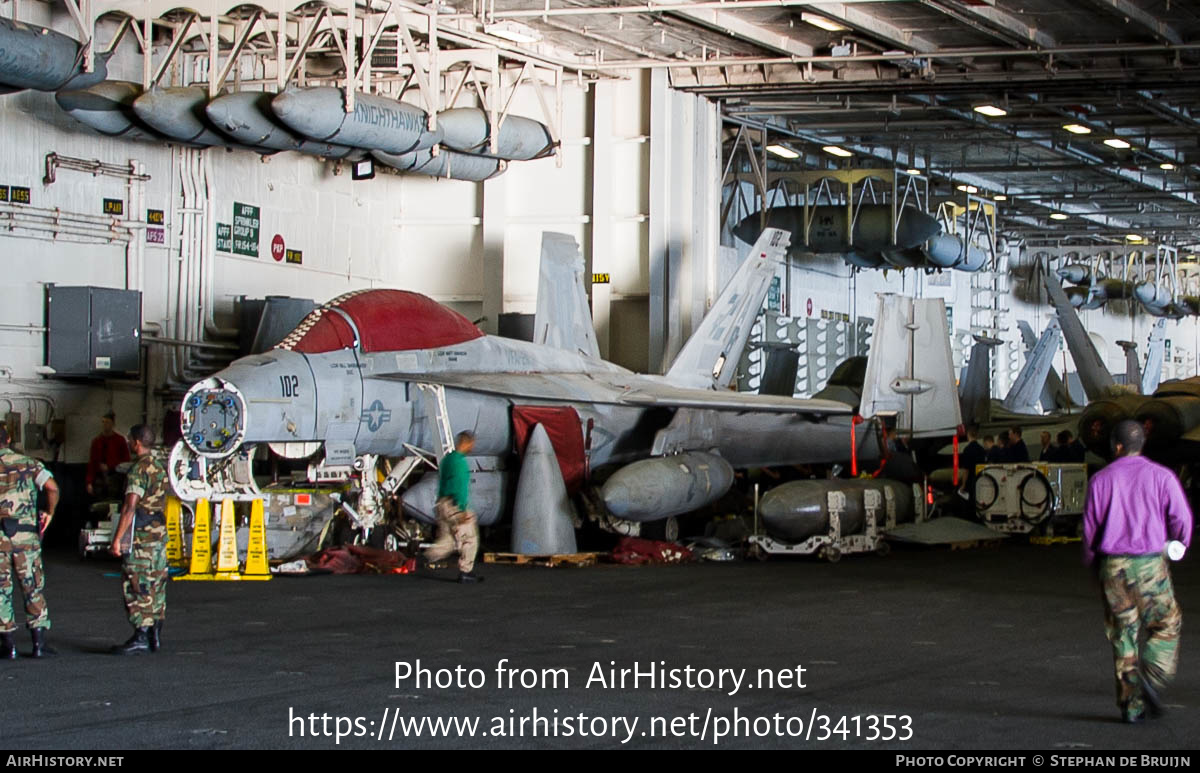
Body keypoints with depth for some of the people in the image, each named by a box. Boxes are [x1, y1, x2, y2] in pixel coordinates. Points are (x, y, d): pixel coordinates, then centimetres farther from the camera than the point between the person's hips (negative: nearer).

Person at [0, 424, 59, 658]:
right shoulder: (27, 463, 3)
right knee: (33, 588, 8)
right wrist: (49, 513, 4)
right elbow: (52, 487, -10)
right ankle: (39, 643, 4)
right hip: (25, 534, 1)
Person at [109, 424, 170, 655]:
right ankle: (155, 635, 14)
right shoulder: (159, 467, 14)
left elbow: (130, 507, -20)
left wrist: (117, 539, -19)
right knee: (156, 585, 11)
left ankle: (140, 637, -9)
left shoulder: (139, 469, -15)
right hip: (159, 531, 9)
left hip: (141, 534, -9)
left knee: (136, 586, -7)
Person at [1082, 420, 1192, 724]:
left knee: (1123, 633, 8)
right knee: (1166, 624, 13)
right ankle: (1151, 675, -11)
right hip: (1149, 564, -2)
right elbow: (1182, 520, -5)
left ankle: (1131, 705, 7)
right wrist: (1178, 545, 17)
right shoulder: (1161, 476, -3)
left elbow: (1090, 527, 3)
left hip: (1112, 564, 2)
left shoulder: (1101, 480, 1)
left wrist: (1092, 565, 16)